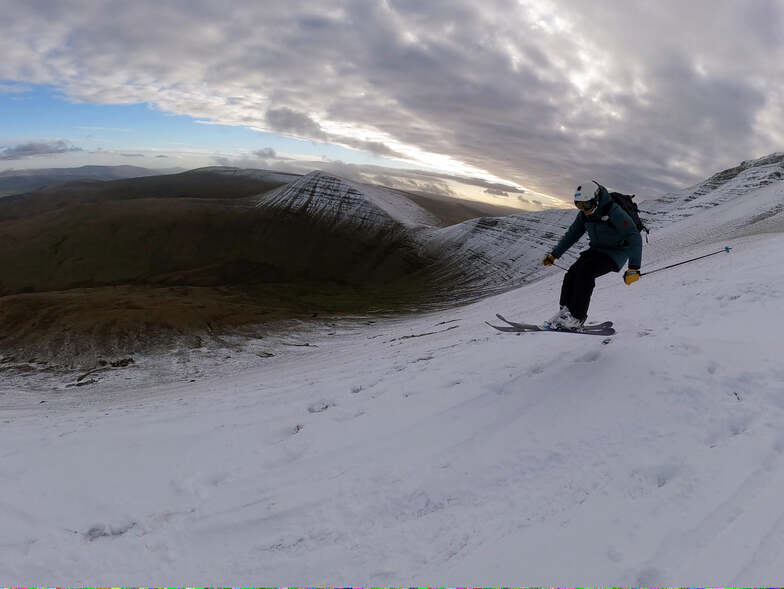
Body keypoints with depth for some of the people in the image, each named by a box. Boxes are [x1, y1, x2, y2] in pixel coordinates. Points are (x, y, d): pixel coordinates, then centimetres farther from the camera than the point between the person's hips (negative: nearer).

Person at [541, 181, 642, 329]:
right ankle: (565, 310, -6)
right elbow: (572, 235, 11)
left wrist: (634, 268, -38)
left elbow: (634, 238, -29)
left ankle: (577, 318, -23)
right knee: (572, 273, -14)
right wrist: (554, 254, 9)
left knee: (585, 272, -27)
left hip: (616, 253, -7)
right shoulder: (585, 214, -3)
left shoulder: (614, 212, -26)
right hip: (596, 250, 7)